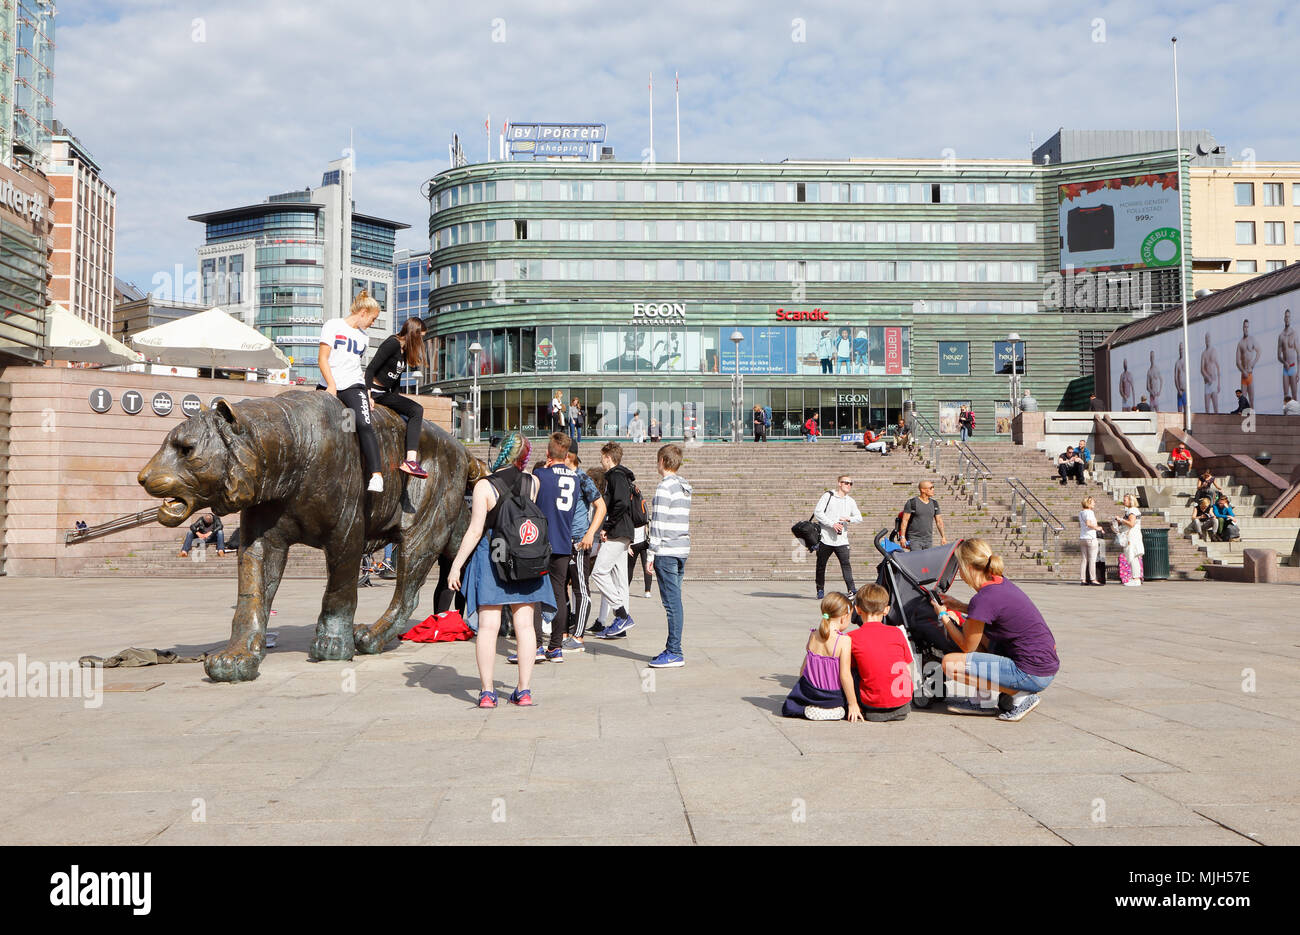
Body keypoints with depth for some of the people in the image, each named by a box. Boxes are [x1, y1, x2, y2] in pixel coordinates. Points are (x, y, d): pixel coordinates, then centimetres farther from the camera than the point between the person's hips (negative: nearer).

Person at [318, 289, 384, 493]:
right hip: (329, 385, -2)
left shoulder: (363, 337, 20)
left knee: (364, 425, -21)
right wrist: (331, 385, -11)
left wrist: (366, 392, 15)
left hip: (353, 386, 2)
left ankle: (376, 475, -28)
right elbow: (323, 358, -3)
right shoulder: (333, 326, 4)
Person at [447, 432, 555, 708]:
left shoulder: (484, 485, -10)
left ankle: (487, 691, 1)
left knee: (488, 626, 1)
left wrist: (456, 565, -5)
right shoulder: (533, 483, 0)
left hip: (490, 557, -3)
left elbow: (475, 531, -12)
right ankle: (524, 691, 7)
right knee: (525, 625, 5)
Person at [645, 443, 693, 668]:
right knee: (675, 601, 12)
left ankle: (674, 653, -6)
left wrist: (652, 553, -11)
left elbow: (658, 523, -14)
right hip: (682, 549, 9)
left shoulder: (665, 487, -12)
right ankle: (673, 649, 17)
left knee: (672, 603, -8)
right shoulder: (684, 487, 16)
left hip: (667, 552, -9)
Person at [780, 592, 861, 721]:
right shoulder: (844, 641, -19)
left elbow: (803, 669, 5)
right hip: (834, 695, -5)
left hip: (811, 692, 5)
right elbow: (845, 675, -18)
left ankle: (811, 708, 4)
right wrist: (853, 704, -9)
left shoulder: (813, 636, -3)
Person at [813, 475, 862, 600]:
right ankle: (820, 590, 18)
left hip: (842, 539, 3)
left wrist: (849, 518, -9)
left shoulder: (851, 501, 15)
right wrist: (832, 524, -14)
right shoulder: (828, 496, 0)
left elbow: (859, 517, 13)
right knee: (821, 565, 5)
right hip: (825, 538, -3)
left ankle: (851, 589, -15)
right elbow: (817, 512, -8)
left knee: (846, 563, -12)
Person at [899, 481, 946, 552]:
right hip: (914, 540, -6)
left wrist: (943, 537, 10)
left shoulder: (934, 503, 9)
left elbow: (939, 521, 14)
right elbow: (905, 520, -8)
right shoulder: (912, 502, -8)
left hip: (928, 540, 6)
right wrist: (902, 537, -14)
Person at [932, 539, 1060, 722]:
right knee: (973, 629, 21)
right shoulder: (1001, 582, 6)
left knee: (950, 663, -10)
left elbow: (968, 647, -5)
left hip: (1033, 675, -10)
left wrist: (943, 616, 8)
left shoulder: (984, 599, -19)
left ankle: (1020, 696, -4)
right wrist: (961, 607, 22)